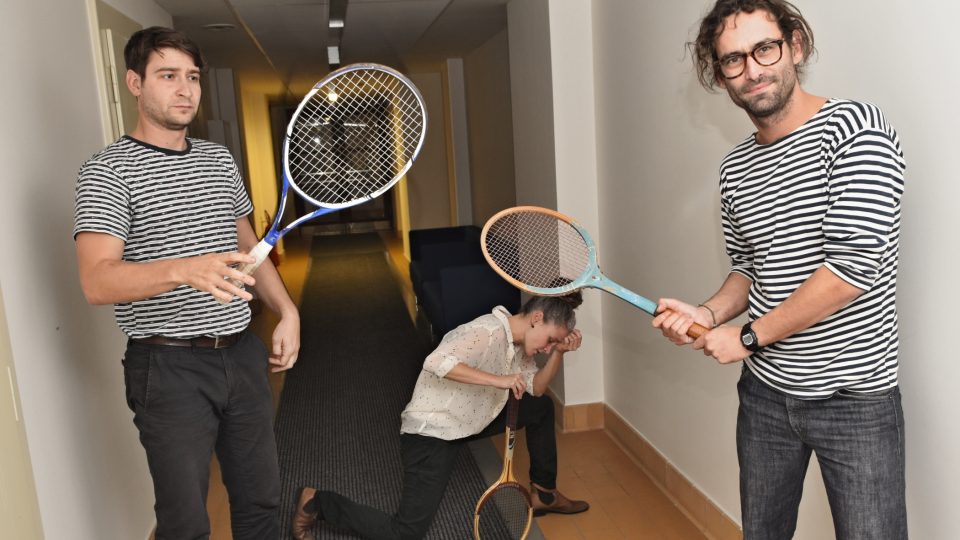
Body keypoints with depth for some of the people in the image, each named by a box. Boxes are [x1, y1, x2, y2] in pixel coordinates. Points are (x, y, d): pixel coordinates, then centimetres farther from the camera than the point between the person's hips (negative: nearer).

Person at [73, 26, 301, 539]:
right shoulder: (108, 169, -8)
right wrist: (183, 270, -36)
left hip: (242, 354, 6)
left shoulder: (220, 159, 12)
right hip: (170, 367, -5)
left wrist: (286, 311, 9)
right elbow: (96, 281, -20)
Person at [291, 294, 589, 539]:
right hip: (430, 430, -10)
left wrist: (559, 352, -5)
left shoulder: (516, 341, 3)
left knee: (541, 407, 12)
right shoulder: (488, 332, -27)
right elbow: (436, 362, -41)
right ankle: (316, 502, 4)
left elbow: (535, 388, 9)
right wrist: (498, 380, -38)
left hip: (469, 420, 10)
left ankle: (543, 494, 26)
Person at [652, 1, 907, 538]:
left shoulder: (854, 127, -14)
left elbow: (854, 268, -22)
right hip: (765, 393, 6)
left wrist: (746, 337, -15)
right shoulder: (735, 168, 6)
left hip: (855, 398, -6)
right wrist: (707, 314, -5)